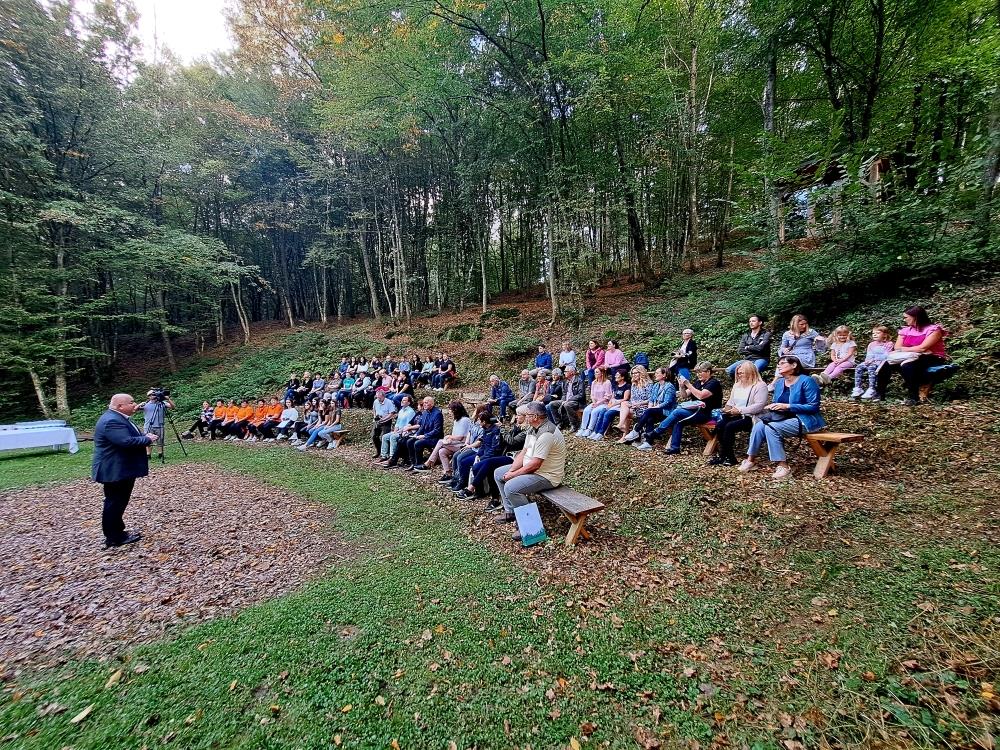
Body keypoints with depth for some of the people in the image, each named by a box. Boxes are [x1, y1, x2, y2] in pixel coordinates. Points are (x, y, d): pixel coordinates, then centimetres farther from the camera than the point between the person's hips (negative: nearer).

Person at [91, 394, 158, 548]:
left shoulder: (118, 418, 11)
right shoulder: (111, 421, -24)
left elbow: (132, 436, 20)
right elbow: (127, 442, -32)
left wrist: (146, 436, 2)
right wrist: (147, 440, -17)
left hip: (121, 469, 11)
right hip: (114, 470, -11)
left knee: (118, 502, 18)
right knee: (115, 503, -1)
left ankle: (117, 532, 28)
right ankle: (114, 538, 9)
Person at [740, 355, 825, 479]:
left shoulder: (806, 381, -11)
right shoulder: (779, 382, 11)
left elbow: (813, 407, -15)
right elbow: (778, 403, 20)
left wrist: (787, 406, -20)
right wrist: (772, 406, -5)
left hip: (805, 421, -6)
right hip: (785, 418, 7)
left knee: (771, 428, -29)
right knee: (759, 425, -20)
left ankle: (783, 466, -21)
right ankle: (751, 460, -14)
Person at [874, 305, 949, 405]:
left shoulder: (934, 329, -8)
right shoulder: (905, 330, 9)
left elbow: (923, 348, -20)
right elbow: (897, 348, -2)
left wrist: (903, 349, -11)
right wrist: (916, 350, -15)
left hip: (931, 359, -6)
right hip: (908, 358, 6)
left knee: (908, 365, -37)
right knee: (886, 363, -17)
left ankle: (913, 396, -33)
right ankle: (879, 393, -11)